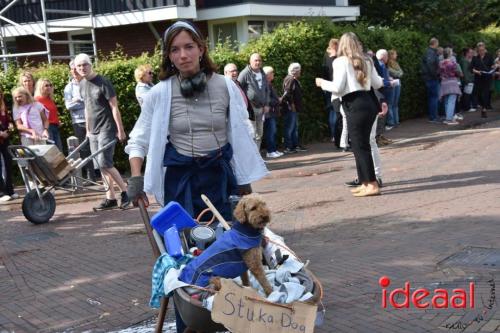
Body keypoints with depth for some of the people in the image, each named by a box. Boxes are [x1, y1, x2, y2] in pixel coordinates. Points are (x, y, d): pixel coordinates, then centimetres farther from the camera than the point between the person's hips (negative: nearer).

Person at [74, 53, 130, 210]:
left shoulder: (102, 82, -10)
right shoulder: (82, 85, 11)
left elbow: (114, 107, -12)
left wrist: (120, 130, -14)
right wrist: (87, 130, 17)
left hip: (106, 129, -7)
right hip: (93, 132, 7)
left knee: (104, 163, -14)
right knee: (101, 166, 7)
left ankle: (125, 191, 1)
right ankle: (110, 198, 13)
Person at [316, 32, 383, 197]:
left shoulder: (340, 61, -6)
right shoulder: (366, 61, 13)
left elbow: (338, 88, -12)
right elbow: (377, 83, 18)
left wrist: (322, 83, 6)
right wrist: (380, 79, 41)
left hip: (355, 106, -7)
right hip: (368, 103, 8)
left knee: (360, 146, -3)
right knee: (362, 144, 15)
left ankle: (372, 184, -3)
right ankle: (365, 183, 20)